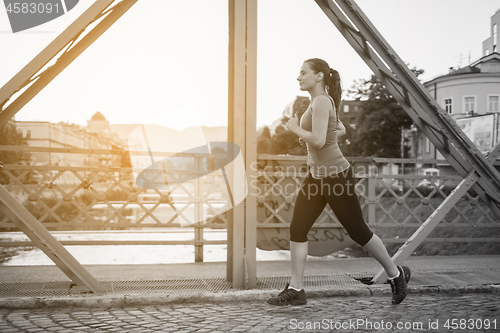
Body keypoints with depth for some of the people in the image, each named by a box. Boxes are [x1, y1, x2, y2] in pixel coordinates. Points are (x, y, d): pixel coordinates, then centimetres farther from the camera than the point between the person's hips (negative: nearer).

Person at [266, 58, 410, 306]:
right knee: (297, 229, 3)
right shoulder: (322, 101, 12)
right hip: (317, 175, 10)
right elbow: (340, 129, 26)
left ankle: (396, 274, 26)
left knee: (358, 231, 4)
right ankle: (295, 290, 9)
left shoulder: (321, 101, -16)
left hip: (336, 175, -10)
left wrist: (295, 128, -11)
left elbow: (318, 140, -27)